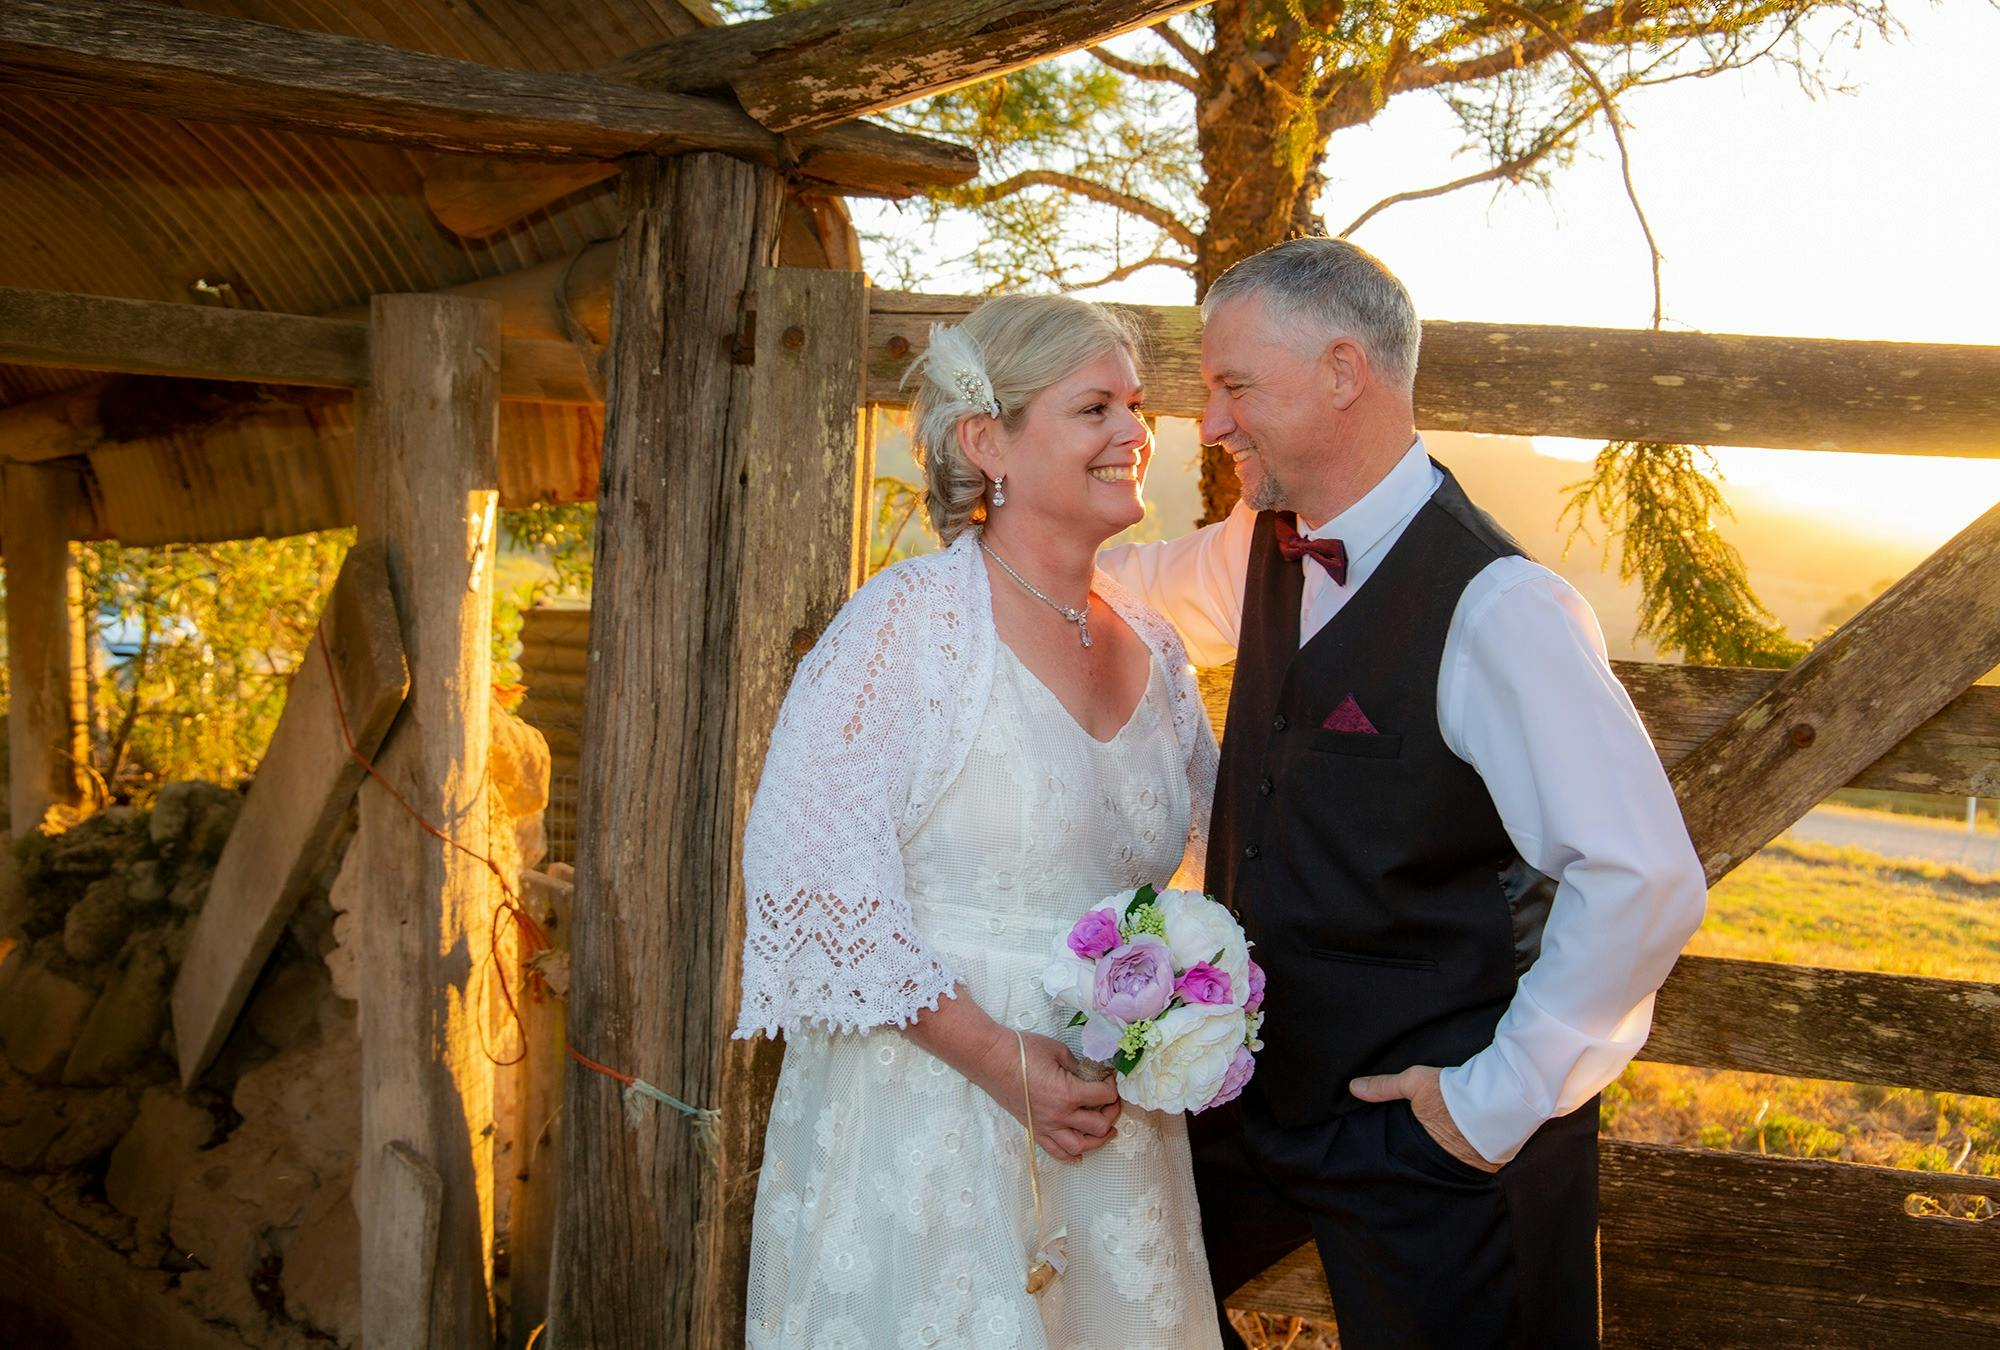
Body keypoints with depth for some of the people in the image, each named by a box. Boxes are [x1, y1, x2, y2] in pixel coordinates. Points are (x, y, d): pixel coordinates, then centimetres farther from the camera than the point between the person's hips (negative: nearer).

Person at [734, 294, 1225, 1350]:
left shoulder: (1152, 648, 5)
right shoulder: (911, 619, -13)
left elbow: (1204, 846, 17)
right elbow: (803, 858, -18)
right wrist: (994, 1053, -20)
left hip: (1109, 1128, 6)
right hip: (925, 1115, -5)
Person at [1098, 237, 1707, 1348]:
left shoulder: (1494, 608, -24)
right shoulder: (1262, 550, 1)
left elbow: (1647, 882, -27)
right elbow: (1145, 588, 24)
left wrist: (1501, 1100, -21)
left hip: (1436, 1130, -7)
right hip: (1267, 1086, 8)